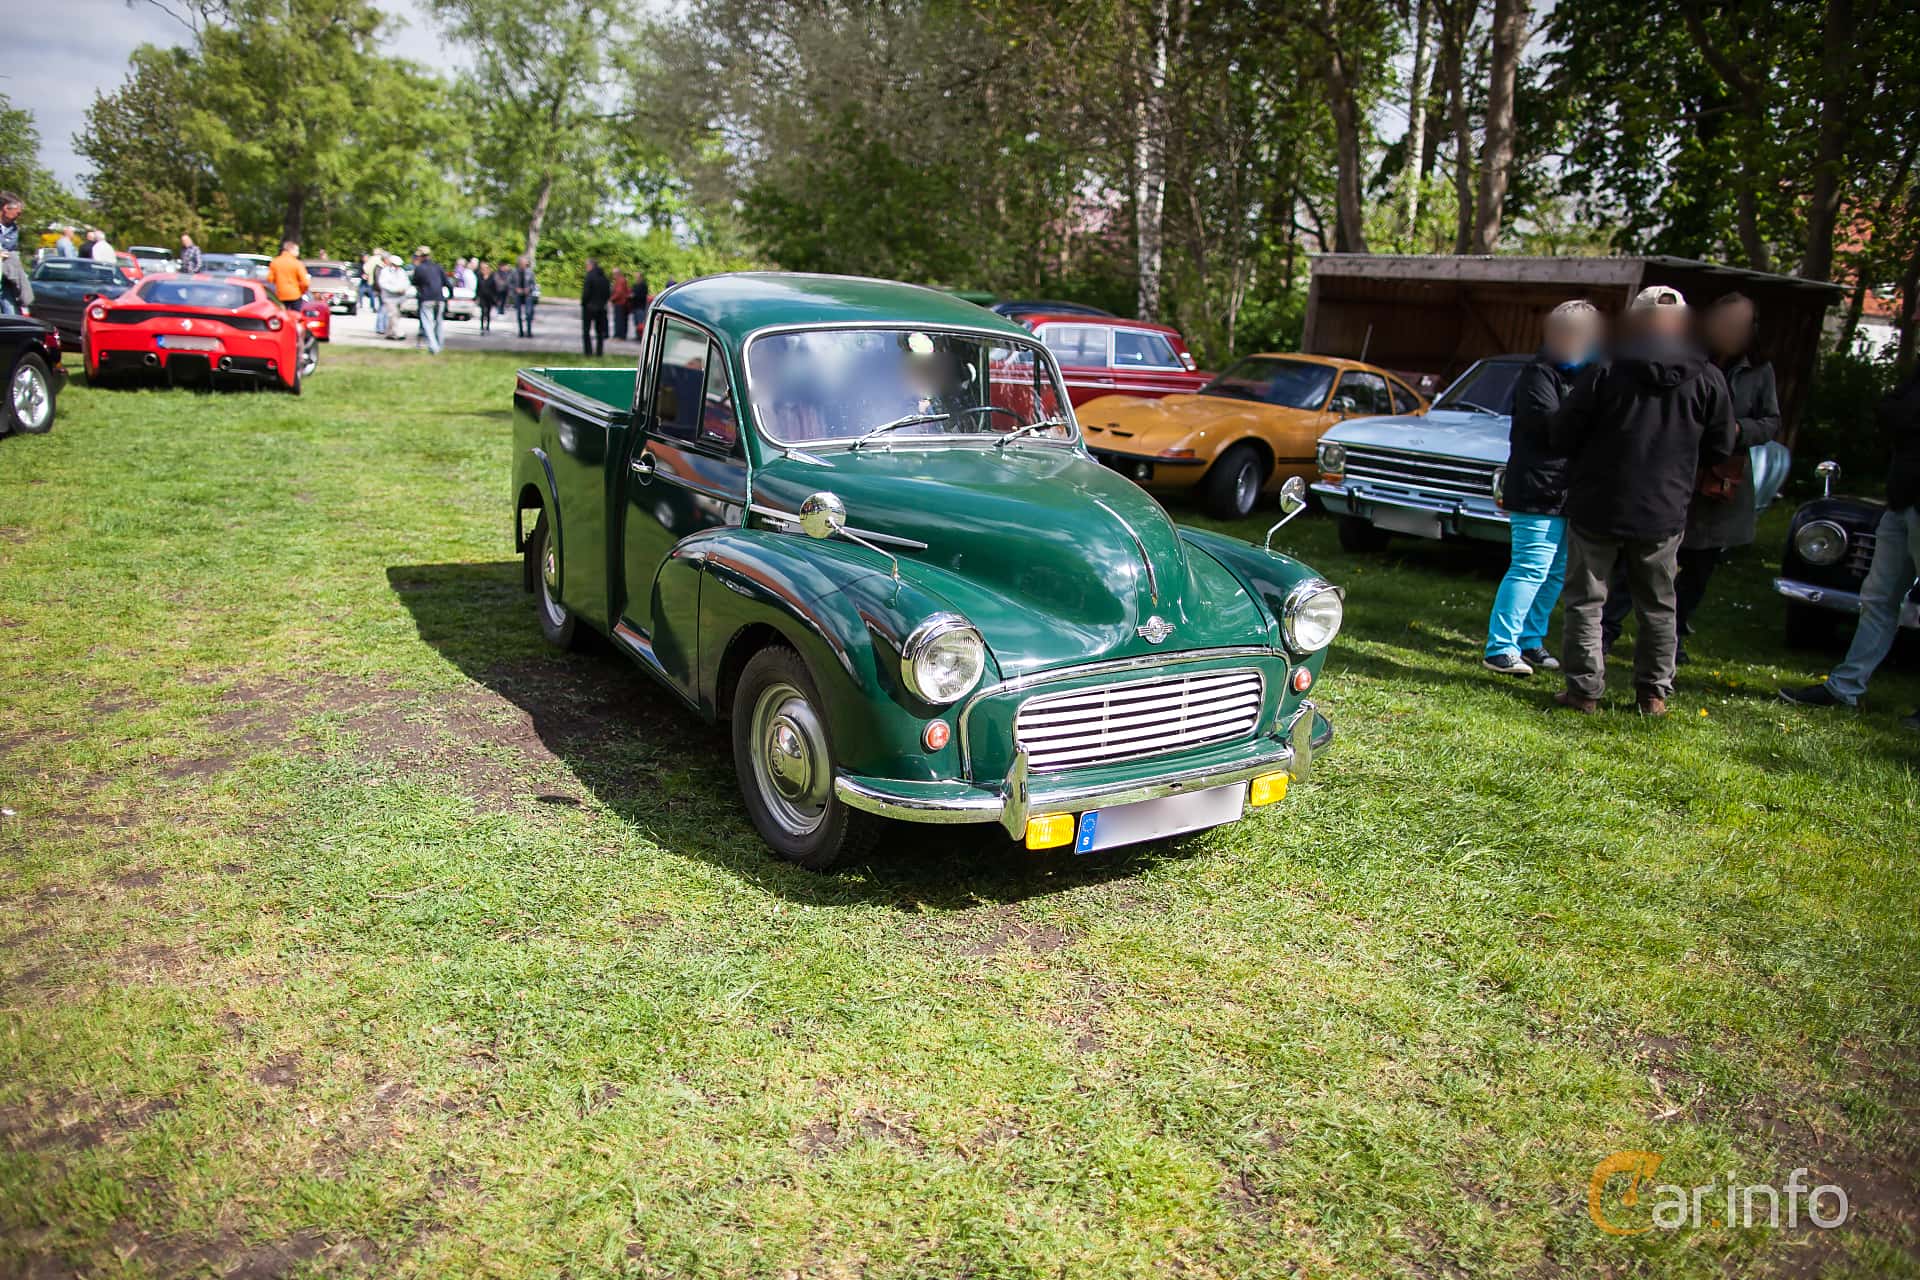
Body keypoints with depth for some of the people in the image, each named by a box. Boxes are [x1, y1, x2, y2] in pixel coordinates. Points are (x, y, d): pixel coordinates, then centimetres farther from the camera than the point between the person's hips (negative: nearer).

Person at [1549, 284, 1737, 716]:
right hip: (1664, 514, 3)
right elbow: (1720, 449, 5)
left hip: (1597, 507, -3)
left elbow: (1561, 436, -8)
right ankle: (1654, 693, 20)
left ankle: (1584, 689, 8)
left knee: (1585, 600, 8)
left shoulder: (1606, 371, -12)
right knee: (1658, 606, 16)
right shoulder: (1707, 379, -3)